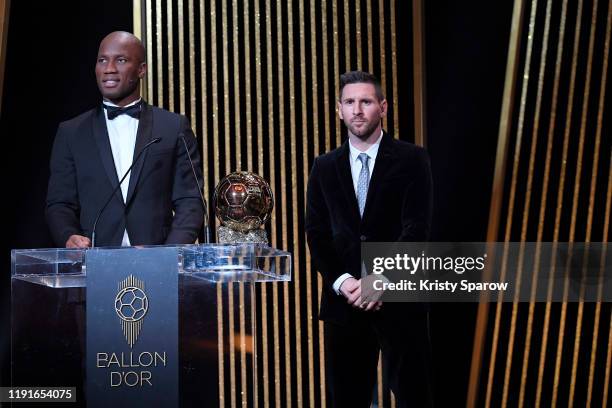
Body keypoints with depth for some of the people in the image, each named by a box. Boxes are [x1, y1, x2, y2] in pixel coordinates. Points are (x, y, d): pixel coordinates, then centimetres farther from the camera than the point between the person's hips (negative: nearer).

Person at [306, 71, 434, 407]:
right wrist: (342, 281, -10)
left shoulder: (411, 160, 0)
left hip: (398, 300, -3)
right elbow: (316, 234, 5)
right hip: (343, 301, 3)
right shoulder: (324, 167, 10)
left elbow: (416, 228, -8)